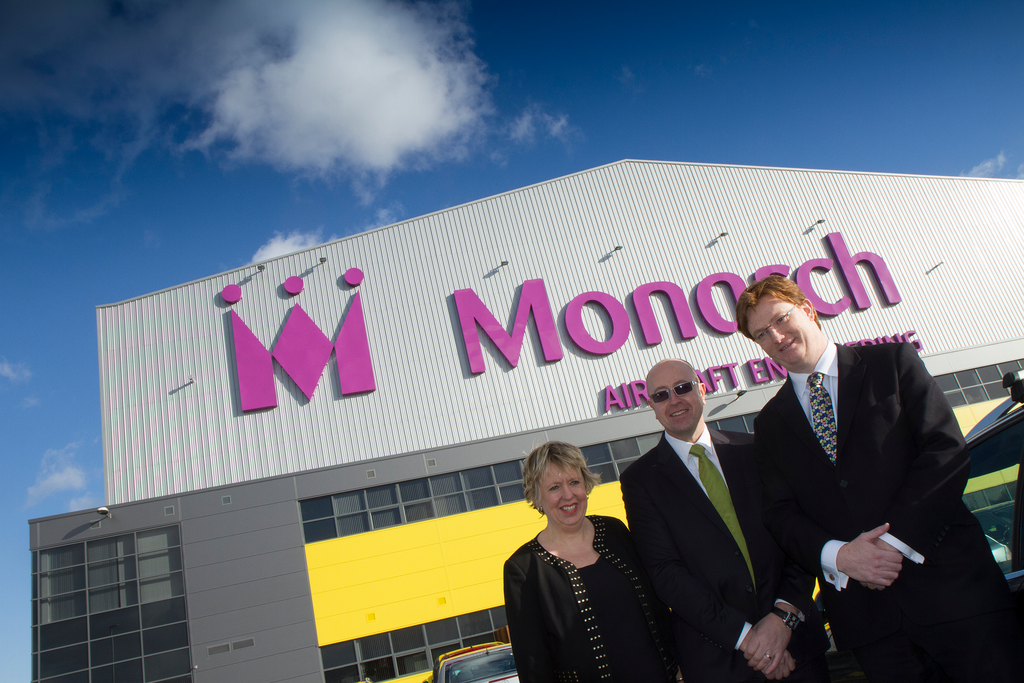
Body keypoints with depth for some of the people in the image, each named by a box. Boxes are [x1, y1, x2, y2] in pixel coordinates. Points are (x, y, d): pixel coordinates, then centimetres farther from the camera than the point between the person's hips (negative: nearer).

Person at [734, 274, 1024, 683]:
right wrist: (839, 555, -14)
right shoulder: (771, 424, 12)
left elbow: (948, 450, -5)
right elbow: (780, 513, 6)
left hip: (951, 584, -1)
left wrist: (896, 539, -14)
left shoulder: (892, 362, 5)